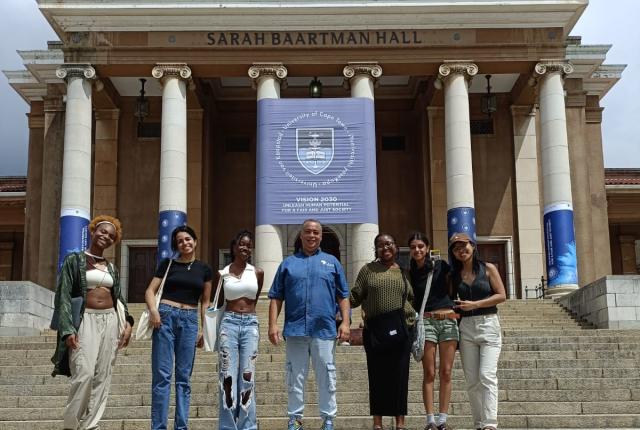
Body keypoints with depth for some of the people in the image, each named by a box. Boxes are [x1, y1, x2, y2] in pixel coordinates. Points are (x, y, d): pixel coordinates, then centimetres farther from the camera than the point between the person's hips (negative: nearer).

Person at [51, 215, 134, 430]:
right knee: (85, 374, -18)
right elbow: (62, 296, -5)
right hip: (86, 319, -5)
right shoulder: (74, 259, 2)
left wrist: (127, 323, 2)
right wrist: (68, 329, -15)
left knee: (103, 377, 0)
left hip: (110, 321, 5)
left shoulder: (111, 268, 17)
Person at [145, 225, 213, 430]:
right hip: (166, 316, -2)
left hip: (189, 320, 2)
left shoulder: (204, 269, 11)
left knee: (184, 377, 4)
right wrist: (153, 310, -17)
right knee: (162, 375, -4)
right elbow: (150, 290, 3)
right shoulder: (168, 264, 7)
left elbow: (205, 302, 14)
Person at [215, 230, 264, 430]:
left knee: (247, 376, 1)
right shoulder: (222, 274, 5)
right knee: (228, 376, -2)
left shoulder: (258, 273, 6)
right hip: (229, 323, -1)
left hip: (251, 325, 1)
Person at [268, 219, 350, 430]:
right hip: (295, 330, 0)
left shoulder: (332, 262, 13)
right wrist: (273, 325, -1)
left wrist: (345, 322, -2)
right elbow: (276, 298, 9)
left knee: (326, 377, 3)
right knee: (295, 377, 5)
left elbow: (343, 296, 10)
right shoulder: (288, 263, 12)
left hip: (325, 330, 0)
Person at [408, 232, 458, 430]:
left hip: (448, 320, 0)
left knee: (446, 372, 1)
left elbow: (452, 291, 11)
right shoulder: (409, 273, 8)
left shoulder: (442, 266, 6)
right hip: (426, 322, 0)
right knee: (429, 373, -2)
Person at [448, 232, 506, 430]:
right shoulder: (454, 275, 11)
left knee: (487, 375, -15)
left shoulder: (488, 268, 3)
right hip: (465, 327, 3)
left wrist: (475, 304, -11)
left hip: (488, 325, -3)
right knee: (472, 380, 2)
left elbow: (501, 295, -3)